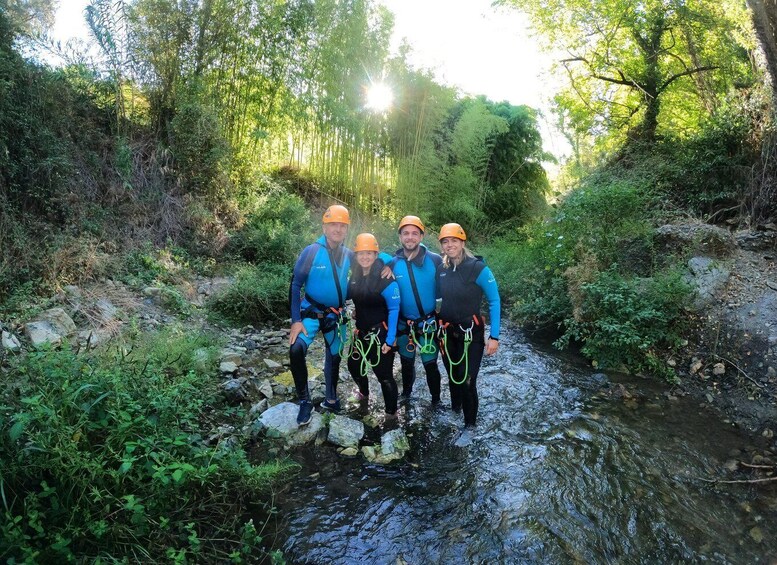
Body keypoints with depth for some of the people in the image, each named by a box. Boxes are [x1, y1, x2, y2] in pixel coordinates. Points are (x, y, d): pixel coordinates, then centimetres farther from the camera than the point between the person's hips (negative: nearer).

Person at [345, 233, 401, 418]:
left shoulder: (385, 279, -18)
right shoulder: (355, 275, 1)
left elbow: (394, 309, -17)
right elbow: (345, 296, 16)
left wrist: (390, 340, -19)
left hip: (381, 334, -7)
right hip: (361, 332, 7)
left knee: (384, 374, 0)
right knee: (354, 366, 23)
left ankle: (391, 412, 23)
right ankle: (363, 392, 54)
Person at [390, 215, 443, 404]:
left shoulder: (435, 260, -13)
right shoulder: (393, 264, -5)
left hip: (429, 324, -3)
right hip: (403, 325, 3)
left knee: (430, 364, 6)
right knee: (406, 363, 20)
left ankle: (436, 399, 28)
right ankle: (406, 394, 43)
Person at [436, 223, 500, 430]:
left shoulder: (478, 268, -16)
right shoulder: (440, 269, -2)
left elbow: (494, 301, -11)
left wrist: (494, 336, -14)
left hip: (472, 333, -4)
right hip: (447, 332, 5)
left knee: (467, 379, -3)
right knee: (452, 375, 18)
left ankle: (470, 421, 19)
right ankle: (455, 406, 43)